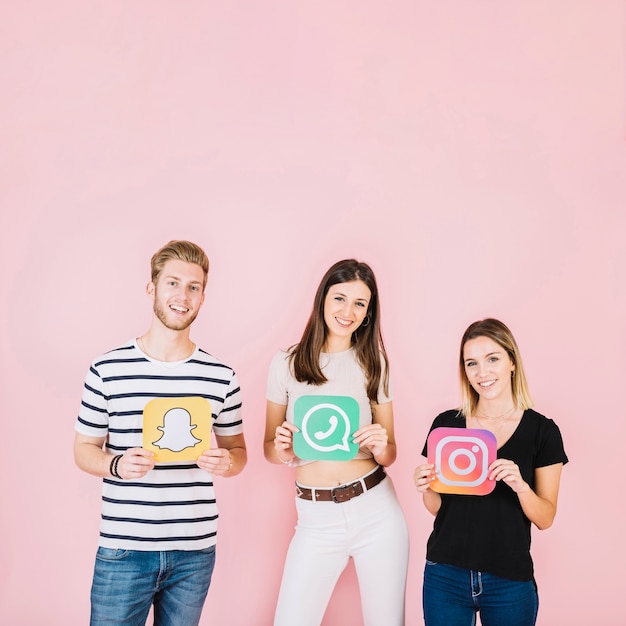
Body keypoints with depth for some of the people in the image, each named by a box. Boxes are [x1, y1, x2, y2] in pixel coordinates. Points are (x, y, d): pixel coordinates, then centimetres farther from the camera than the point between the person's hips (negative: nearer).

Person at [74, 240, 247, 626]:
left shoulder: (222, 377, 3)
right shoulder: (107, 370, -3)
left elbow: (238, 451, 11)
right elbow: (84, 449, 4)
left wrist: (226, 463, -12)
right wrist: (117, 466, -17)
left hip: (195, 551, 2)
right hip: (122, 550, -2)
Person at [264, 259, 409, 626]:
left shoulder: (374, 363, 4)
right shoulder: (287, 363, 1)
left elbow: (390, 454, 8)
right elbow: (270, 449, 8)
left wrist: (382, 447, -15)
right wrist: (282, 448, -15)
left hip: (377, 512, 1)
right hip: (317, 520, 0)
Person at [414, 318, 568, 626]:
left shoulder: (543, 431, -5)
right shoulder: (446, 424, -1)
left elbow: (545, 518, -3)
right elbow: (436, 507, 7)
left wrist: (521, 486, -22)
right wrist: (426, 487, -14)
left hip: (510, 581, -1)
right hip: (445, 574, 1)